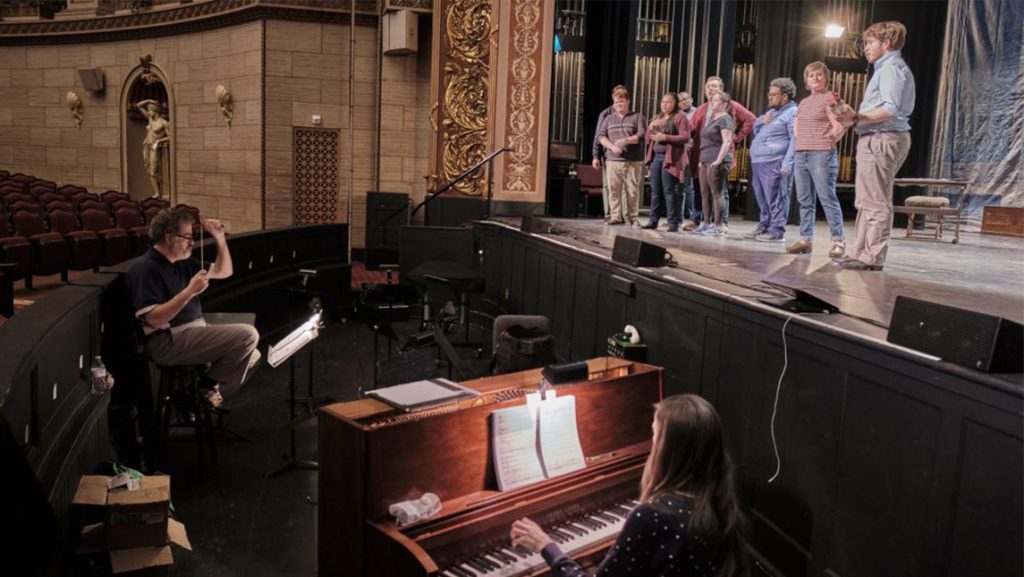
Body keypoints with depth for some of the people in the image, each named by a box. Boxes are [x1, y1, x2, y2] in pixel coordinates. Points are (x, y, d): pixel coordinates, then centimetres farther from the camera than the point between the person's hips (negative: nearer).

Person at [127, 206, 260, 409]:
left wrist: (220, 239, 5)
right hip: (168, 342, -9)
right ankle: (208, 386, -3)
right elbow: (154, 320, -24)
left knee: (250, 355, 5)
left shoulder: (182, 262, 12)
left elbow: (224, 272, 19)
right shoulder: (146, 268, -15)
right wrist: (190, 291, -27)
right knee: (247, 335, -19)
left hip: (193, 331, 10)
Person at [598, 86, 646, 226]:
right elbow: (602, 136, 8)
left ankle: (633, 218, 1)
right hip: (612, 161, 3)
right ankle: (615, 216, 5)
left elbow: (642, 135, -3)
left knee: (632, 190, -4)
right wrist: (612, 147, -11)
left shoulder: (637, 117, 8)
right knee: (614, 190, 0)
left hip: (633, 161, -3)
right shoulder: (609, 119, 17)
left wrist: (626, 140, -16)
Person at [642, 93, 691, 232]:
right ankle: (653, 220, 12)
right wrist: (650, 128, 1)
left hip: (670, 159, -7)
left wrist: (665, 137, -18)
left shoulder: (680, 117, -1)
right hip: (656, 157, 7)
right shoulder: (657, 118, 21)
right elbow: (648, 138, 21)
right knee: (655, 191, 7)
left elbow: (686, 138, -12)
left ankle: (673, 223, -6)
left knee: (669, 192, -9)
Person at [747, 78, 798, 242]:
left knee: (776, 200, -8)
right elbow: (756, 130, 30)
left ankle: (777, 232, -6)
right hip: (758, 163, 9)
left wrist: (786, 164, -23)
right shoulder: (771, 111, 23)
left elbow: (795, 140, -15)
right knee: (763, 200, 14)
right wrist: (761, 121, 7)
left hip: (774, 164, -9)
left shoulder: (792, 113, -7)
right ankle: (763, 228, 22)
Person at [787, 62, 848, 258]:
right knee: (805, 200, 7)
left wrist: (827, 142, -5)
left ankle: (838, 241, -9)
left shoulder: (830, 98, -3)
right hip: (801, 155, 7)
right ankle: (805, 239, 11)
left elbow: (840, 127, -11)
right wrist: (802, 142, 14)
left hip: (822, 155, -7)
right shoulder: (803, 102, 19)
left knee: (827, 198, -10)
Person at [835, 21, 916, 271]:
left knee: (876, 203, -10)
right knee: (865, 202, 13)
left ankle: (872, 257, -8)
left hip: (881, 139, -11)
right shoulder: (888, 68, 24)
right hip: (875, 140, 11)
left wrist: (856, 117, -25)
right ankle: (860, 253, 18)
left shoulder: (891, 67, -8)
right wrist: (855, 117, 17)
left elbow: (891, 109, -20)